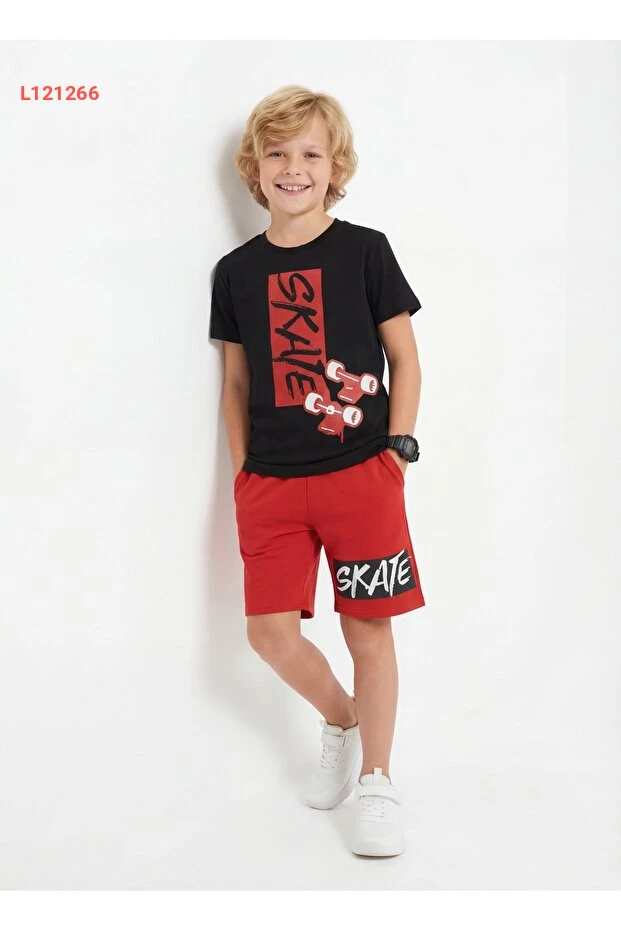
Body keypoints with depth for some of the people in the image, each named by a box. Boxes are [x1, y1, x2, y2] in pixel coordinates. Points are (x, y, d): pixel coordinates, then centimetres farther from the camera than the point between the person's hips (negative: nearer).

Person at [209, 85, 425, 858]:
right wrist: (241, 474, 9)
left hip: (360, 474, -3)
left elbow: (405, 358, 3)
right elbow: (236, 382, 13)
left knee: (368, 628, 4)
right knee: (269, 629, 0)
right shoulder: (236, 271, 8)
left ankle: (378, 783, 19)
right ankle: (340, 721, 30)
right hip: (270, 481, 3)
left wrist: (398, 446, -4)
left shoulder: (364, 250, 0)